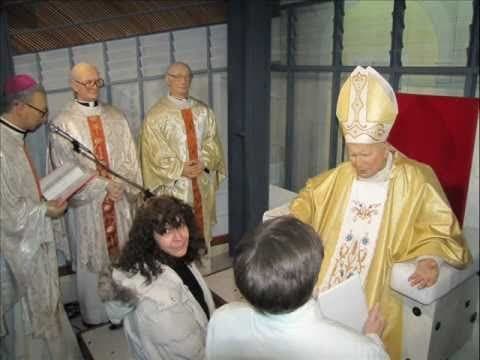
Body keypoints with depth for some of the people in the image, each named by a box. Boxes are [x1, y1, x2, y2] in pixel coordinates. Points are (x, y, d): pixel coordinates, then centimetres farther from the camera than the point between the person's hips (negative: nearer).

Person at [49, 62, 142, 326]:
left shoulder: (115, 116, 5)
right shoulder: (63, 123, -6)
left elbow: (129, 157, 3)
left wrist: (124, 187, -11)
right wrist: (103, 186, -15)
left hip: (120, 198, 3)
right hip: (87, 202, -3)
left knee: (123, 253, 12)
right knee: (92, 257, 10)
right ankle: (95, 312, 27)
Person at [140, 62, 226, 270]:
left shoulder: (203, 111, 8)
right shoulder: (157, 114, -6)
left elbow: (212, 141, 5)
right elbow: (156, 152, -10)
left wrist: (203, 162, -13)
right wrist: (180, 169, -18)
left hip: (202, 181, 4)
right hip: (174, 183, -4)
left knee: (201, 229, 14)